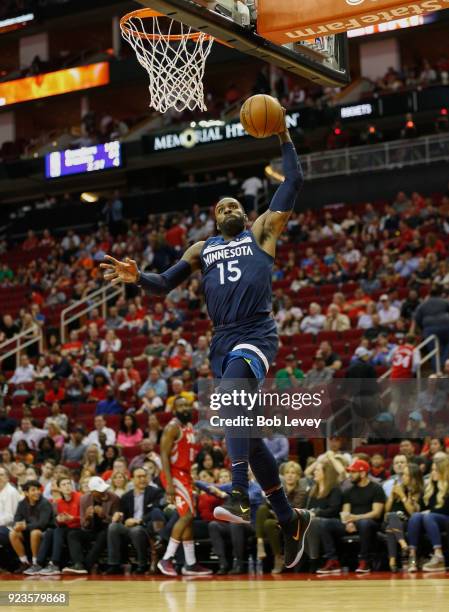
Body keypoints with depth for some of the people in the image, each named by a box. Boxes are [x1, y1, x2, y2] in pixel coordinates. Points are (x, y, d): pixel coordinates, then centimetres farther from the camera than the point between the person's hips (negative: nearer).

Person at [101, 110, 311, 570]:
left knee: (231, 393, -35)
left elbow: (293, 183, 12)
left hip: (257, 335, -5)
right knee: (246, 432, 6)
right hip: (223, 341, 5)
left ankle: (240, 496, -45)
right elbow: (164, 285, 20)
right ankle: (290, 521, 19)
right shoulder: (201, 250, 24)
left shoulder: (262, 232, 15)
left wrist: (283, 138, 10)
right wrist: (137, 277, 0)